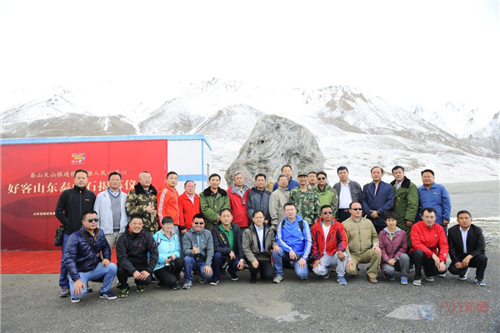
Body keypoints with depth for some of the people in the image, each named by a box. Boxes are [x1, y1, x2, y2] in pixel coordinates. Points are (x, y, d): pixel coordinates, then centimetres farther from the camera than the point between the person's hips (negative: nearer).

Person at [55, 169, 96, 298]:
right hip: (69, 233, -1)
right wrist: (68, 224, -6)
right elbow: (58, 211, 1)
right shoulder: (66, 193, 3)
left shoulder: (91, 195, 7)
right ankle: (65, 287, 15)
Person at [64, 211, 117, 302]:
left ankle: (104, 291, 3)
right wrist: (77, 279, -33)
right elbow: (69, 259, -25)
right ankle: (75, 292, 11)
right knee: (79, 293, -29)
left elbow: (105, 246, 13)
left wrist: (107, 258, -10)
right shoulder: (75, 237, -19)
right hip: (79, 272, -4)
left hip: (94, 269, 5)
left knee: (112, 267, -21)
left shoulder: (100, 233, -2)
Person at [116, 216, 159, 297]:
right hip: (127, 266, 0)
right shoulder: (123, 238, -11)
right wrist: (133, 271, -34)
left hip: (141, 266, 1)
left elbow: (154, 253, -10)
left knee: (147, 280, -26)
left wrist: (148, 270, -21)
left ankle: (139, 284, 14)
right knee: (119, 269, -32)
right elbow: (121, 257, -21)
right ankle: (123, 287, 2)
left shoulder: (147, 235, -8)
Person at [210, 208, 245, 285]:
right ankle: (216, 277, -8)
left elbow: (240, 245, -7)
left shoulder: (236, 228, -3)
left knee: (238, 264, -27)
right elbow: (216, 247, -19)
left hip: (234, 255, 2)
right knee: (217, 255, -33)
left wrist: (242, 259, -18)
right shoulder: (215, 230, -12)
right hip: (222, 254, -2)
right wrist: (229, 251, -26)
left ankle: (231, 271, 13)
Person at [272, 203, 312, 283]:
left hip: (299, 254, -2)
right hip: (286, 252, 2)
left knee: (301, 273, -25)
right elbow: (278, 239, -5)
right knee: (276, 250, -29)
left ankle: (304, 266, 13)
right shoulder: (282, 224, 3)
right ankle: (279, 274, -7)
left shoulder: (303, 223, -2)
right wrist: (289, 250, -19)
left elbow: (308, 241, -5)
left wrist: (304, 258, -13)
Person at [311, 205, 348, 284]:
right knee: (317, 270, -27)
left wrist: (340, 250, -30)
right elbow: (314, 244, 2)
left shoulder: (339, 226, 0)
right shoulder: (315, 228, 1)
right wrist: (316, 258, -8)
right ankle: (326, 269, 14)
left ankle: (340, 276, -5)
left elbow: (343, 240, -9)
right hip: (322, 256, 0)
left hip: (334, 255, 0)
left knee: (343, 255, -33)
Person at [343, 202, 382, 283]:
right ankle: (354, 269, 11)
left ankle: (371, 275, -5)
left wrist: (375, 244, -10)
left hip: (367, 253, 3)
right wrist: (349, 258, -14)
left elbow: (374, 236, 14)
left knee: (377, 252, -28)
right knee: (350, 269, -30)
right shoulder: (345, 224, -2)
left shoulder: (368, 222, 11)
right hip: (353, 254, -3)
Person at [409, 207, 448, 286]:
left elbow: (444, 245, -8)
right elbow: (416, 244, -21)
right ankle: (417, 277, -13)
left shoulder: (439, 229, -1)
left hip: (433, 257, 3)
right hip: (417, 255, -3)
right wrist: (432, 254, -28)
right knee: (419, 252, -37)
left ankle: (429, 273, 14)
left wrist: (442, 261, -22)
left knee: (443, 269, -24)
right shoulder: (416, 227, -11)